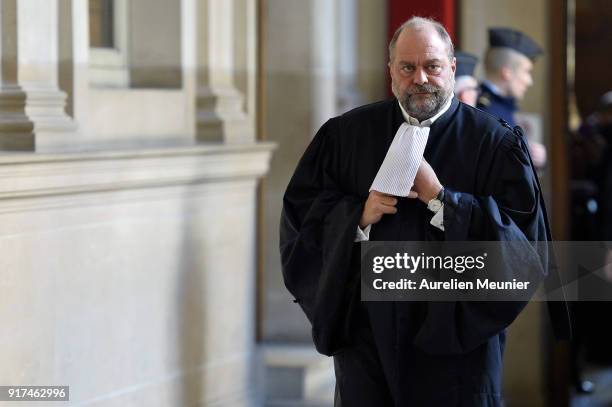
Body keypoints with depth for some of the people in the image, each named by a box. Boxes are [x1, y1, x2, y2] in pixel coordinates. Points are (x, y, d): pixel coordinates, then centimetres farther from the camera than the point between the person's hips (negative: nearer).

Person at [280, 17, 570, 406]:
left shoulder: (496, 141, -4)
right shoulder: (347, 133, 4)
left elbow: (523, 232, -12)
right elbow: (300, 208, 4)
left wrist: (440, 198, -20)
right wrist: (358, 215, -15)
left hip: (456, 328, -2)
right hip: (367, 328, 2)